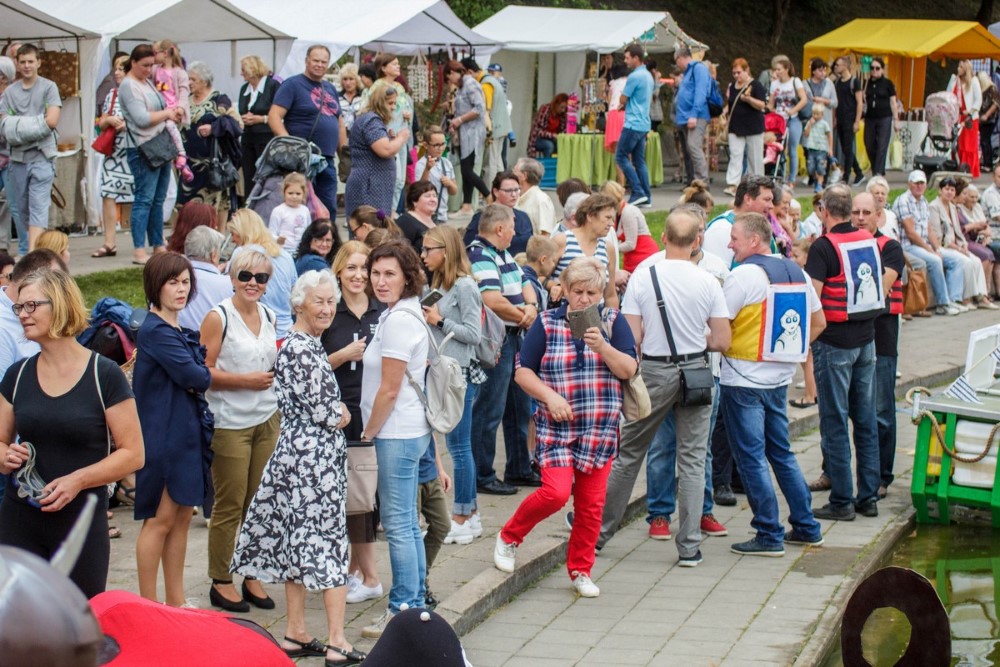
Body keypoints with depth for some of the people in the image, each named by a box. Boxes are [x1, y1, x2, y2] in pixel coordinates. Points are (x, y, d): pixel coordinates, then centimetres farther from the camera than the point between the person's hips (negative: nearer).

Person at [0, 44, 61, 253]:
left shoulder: (48, 87, 3)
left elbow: (52, 121, -6)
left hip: (41, 155, -4)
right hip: (17, 157, 4)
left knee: (39, 206, -11)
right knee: (20, 208, 9)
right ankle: (24, 252, 22)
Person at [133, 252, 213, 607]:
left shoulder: (181, 331, 13)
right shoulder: (155, 331, -16)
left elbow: (200, 379, 9)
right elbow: (195, 377, -21)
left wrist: (193, 380, -11)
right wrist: (202, 377, -1)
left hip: (187, 432, 9)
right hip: (162, 435, -9)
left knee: (182, 517, 12)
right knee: (161, 518, -4)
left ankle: (176, 601, 19)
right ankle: (148, 605, 4)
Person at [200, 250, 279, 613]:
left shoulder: (268, 316, 12)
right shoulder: (218, 317, -7)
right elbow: (204, 371, -11)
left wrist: (276, 373, 7)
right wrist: (246, 380, -17)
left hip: (267, 419, 6)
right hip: (230, 423, -6)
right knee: (230, 505, -1)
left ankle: (252, 576, 18)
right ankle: (221, 581, 9)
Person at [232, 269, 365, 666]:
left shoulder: (300, 344, 13)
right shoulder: (303, 349, -17)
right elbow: (319, 411, -19)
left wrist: (334, 410, 6)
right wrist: (341, 417, 0)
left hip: (297, 450, 10)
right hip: (316, 454, -10)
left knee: (299, 543, 12)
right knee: (327, 544, -6)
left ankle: (295, 634, 18)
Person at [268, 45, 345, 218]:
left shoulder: (330, 89, 18)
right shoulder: (292, 85, -4)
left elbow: (339, 124, 25)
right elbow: (274, 116, -13)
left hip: (327, 160, 7)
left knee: (329, 209, 9)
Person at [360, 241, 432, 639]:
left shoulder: (398, 320, -17)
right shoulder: (401, 314, 14)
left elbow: (390, 389, -18)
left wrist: (370, 431, -7)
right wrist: (374, 430, 16)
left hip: (398, 433, -10)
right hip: (407, 430, 10)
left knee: (398, 523, -5)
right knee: (406, 521, 15)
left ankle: (403, 609, 0)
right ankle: (415, 602, 22)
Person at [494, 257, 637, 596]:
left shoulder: (613, 322, 4)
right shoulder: (547, 323, 1)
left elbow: (629, 370, -3)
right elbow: (523, 371, 1)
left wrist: (601, 345, -18)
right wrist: (549, 396, -13)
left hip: (601, 429, 2)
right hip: (556, 427, -2)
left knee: (591, 503, 5)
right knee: (556, 492, -16)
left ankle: (580, 570, 21)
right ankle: (508, 537, 8)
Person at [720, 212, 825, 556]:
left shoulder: (744, 275, -15)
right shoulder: (797, 272, 9)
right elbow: (818, 322, 17)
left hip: (744, 380, -8)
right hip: (780, 377, 8)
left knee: (752, 457, -1)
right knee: (781, 453, 18)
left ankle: (770, 536, 0)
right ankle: (806, 527, 21)